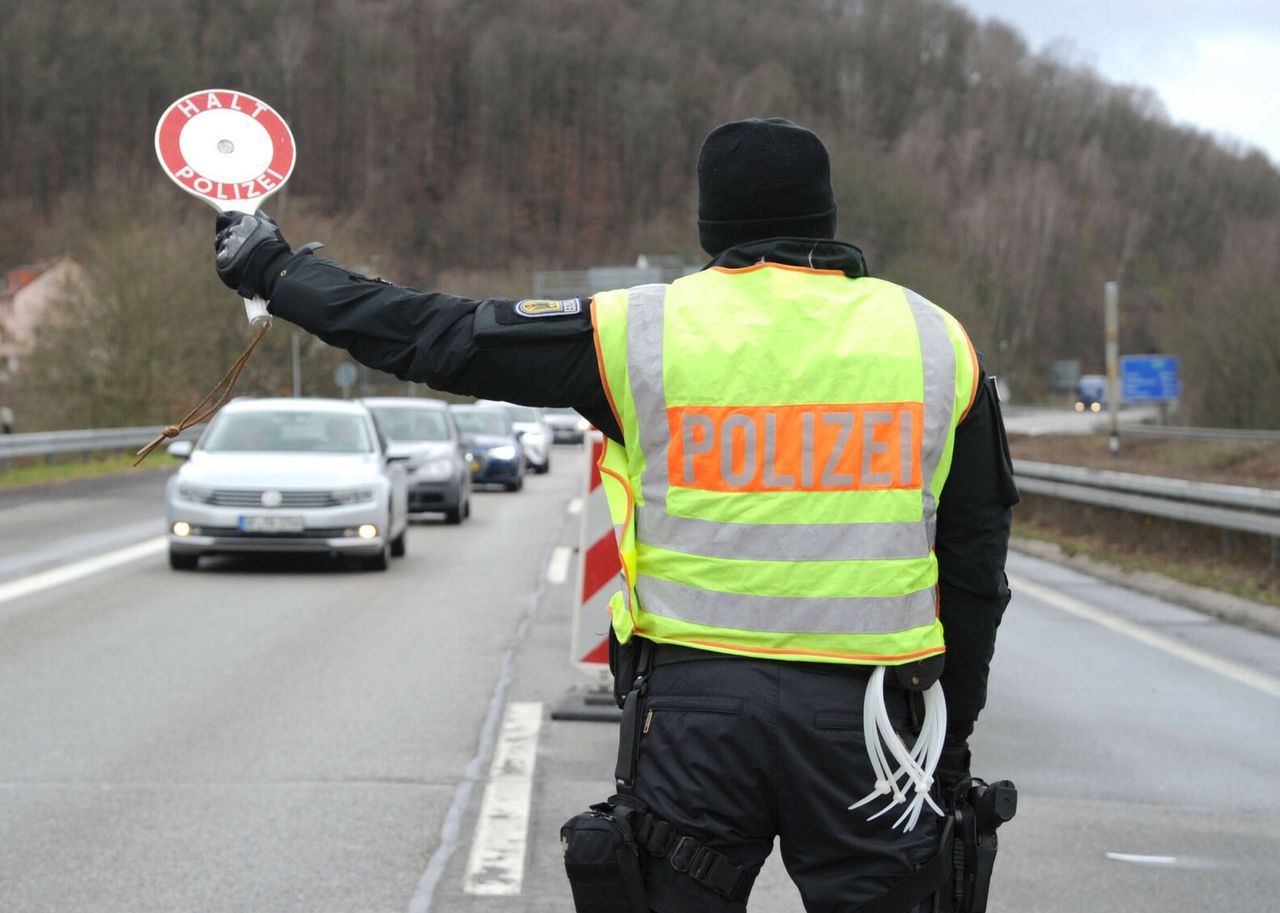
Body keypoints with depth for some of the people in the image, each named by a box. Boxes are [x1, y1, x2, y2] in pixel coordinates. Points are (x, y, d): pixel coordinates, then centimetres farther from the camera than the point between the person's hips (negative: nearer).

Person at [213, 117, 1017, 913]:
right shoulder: (936, 341, 4)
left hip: (695, 703, 0)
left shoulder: (641, 334, -1)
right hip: (867, 718, 0)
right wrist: (952, 732, 15)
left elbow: (431, 336, 4)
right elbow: (975, 566, 7)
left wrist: (277, 272, 17)